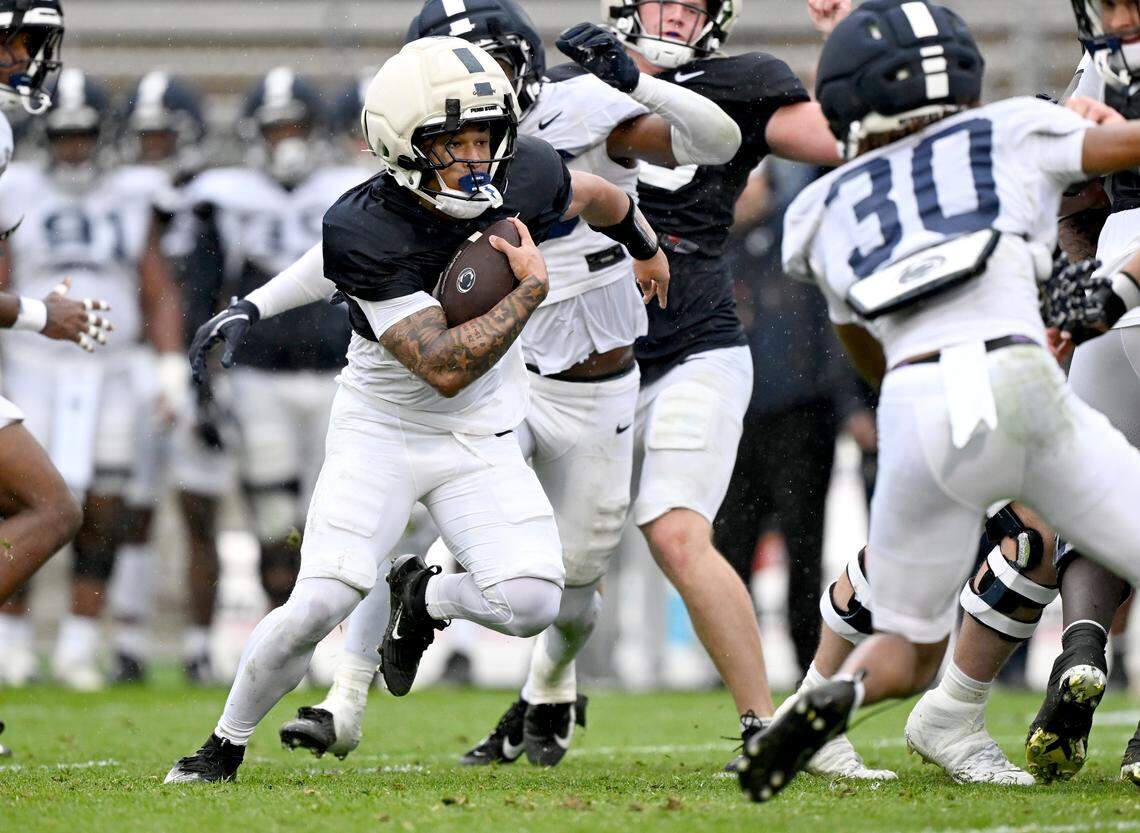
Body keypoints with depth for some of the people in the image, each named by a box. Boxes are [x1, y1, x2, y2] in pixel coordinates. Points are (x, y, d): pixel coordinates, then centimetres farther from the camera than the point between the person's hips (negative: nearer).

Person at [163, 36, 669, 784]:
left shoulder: (524, 175, -13)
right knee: (317, 608, -17)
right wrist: (531, 290, -23)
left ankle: (423, 597, 16)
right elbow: (445, 368, -29)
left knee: (530, 602, -19)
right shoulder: (369, 232, -26)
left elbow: (596, 196, 14)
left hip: (480, 441, 4)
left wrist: (646, 247, 33)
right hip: (382, 433, -3)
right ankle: (226, 746, 9)